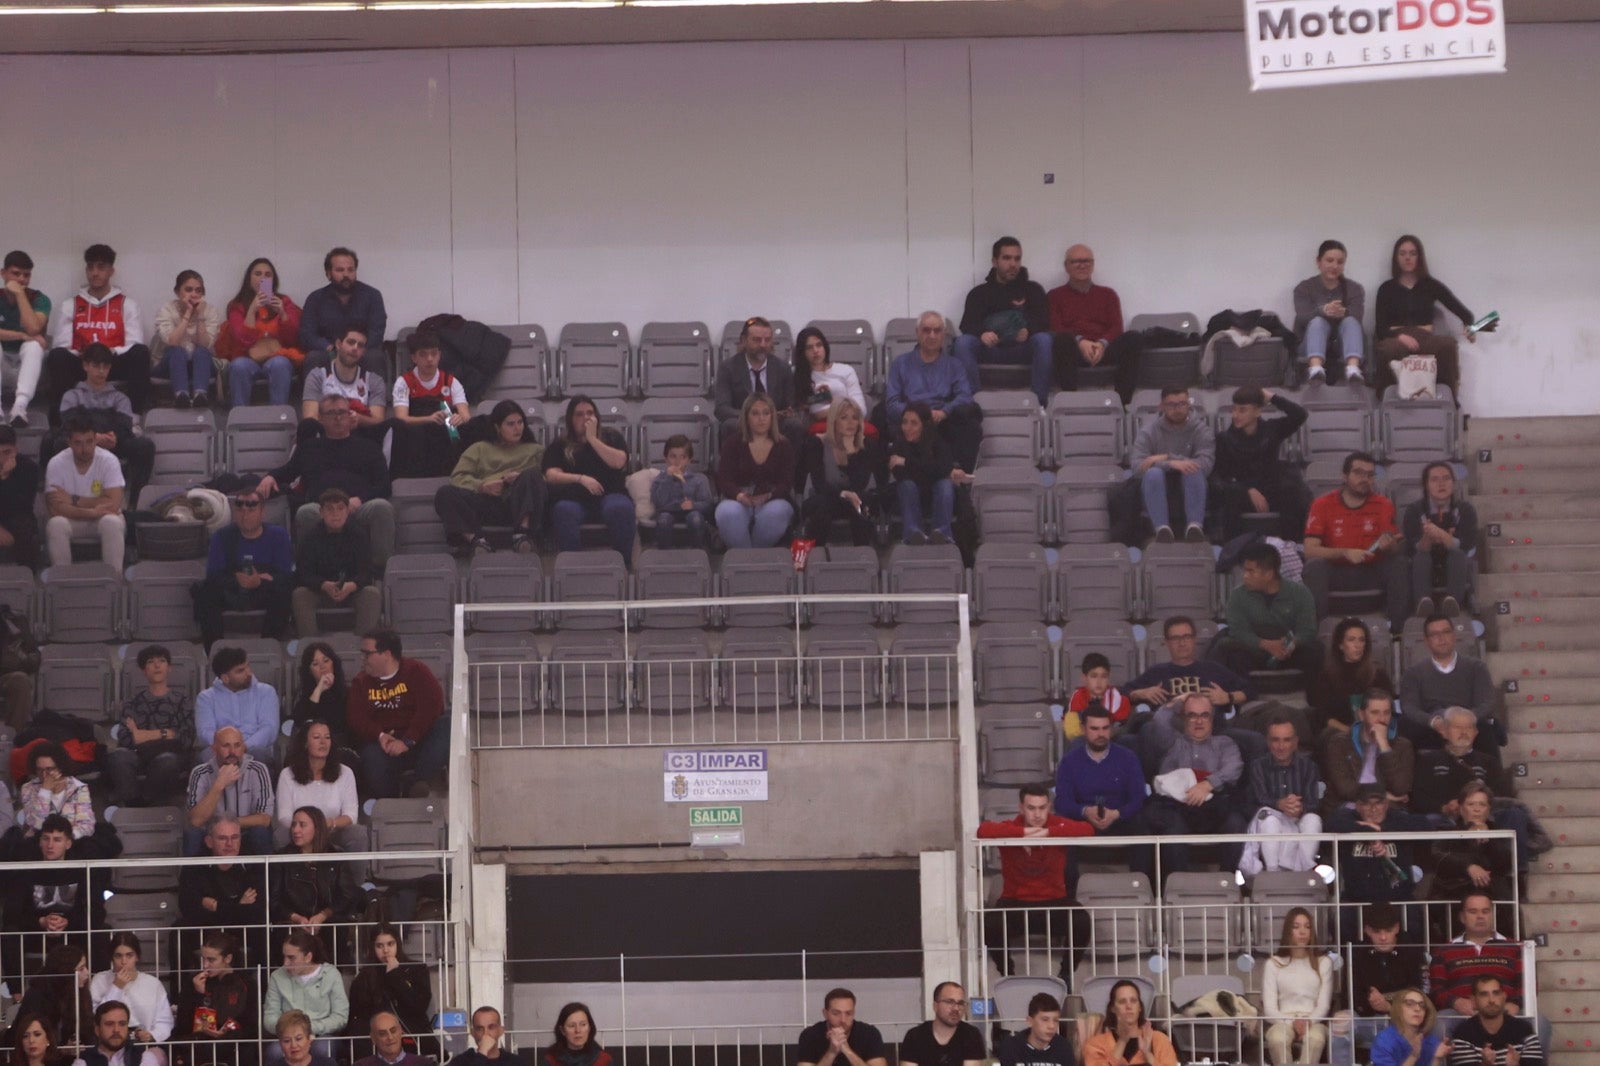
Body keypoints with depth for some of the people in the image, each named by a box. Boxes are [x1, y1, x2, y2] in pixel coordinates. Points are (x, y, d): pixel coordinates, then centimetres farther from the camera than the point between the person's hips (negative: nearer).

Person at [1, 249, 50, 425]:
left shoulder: (39, 299, -4)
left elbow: (33, 329, -24)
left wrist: (20, 294, -20)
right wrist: (22, 336, -26)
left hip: (26, 364, 0)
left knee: (33, 345, -31)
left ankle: (20, 405, -48)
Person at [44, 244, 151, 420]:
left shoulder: (127, 304, 15)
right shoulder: (69, 305, 18)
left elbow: (134, 346, 4)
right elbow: (61, 345, 8)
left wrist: (111, 352, -17)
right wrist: (84, 354, -13)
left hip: (115, 365, 0)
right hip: (80, 365, 0)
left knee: (141, 352, -31)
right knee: (57, 356, -32)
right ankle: (57, 421, -38)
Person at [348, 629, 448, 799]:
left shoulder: (416, 671, 2)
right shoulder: (361, 682, 13)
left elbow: (431, 707, -12)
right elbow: (355, 718, 0)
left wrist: (407, 741, -22)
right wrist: (380, 736, -20)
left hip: (420, 742, 0)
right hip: (383, 744, 1)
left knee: (445, 726, -31)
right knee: (372, 757, -35)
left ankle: (419, 782, -34)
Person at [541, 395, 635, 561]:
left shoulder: (611, 437, 21)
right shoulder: (559, 447, 19)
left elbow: (618, 462, 1)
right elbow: (551, 475, 3)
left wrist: (592, 439, 4)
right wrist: (581, 479, -12)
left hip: (609, 494, 0)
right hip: (574, 498, 0)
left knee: (620, 508, -37)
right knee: (565, 511, -38)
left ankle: (624, 565, -31)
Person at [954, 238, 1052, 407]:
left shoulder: (1033, 289, 20)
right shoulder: (979, 293, 20)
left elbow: (1044, 321, 4)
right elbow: (967, 325, 3)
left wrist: (1029, 330, -20)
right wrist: (981, 334, -22)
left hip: (1022, 351, 0)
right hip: (989, 349, 0)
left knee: (1044, 339, -32)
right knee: (963, 342, -28)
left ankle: (1041, 400, -34)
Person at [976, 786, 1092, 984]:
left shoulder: (1057, 825, -1)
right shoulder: (1011, 829, -4)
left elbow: (1087, 830, -20)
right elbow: (983, 831, -25)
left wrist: (1046, 833, -26)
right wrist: (1024, 832, -27)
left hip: (1054, 902, 0)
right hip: (1015, 903, 0)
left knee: (1081, 921, -28)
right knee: (990, 924, -29)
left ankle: (1066, 975, -2)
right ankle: (1008, 976, -3)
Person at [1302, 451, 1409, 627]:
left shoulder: (1383, 505, 2)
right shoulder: (1323, 505, -3)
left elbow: (1395, 550, -4)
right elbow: (1310, 550, -11)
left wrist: (1388, 546, -29)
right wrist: (1345, 553, -25)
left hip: (1372, 573, 1)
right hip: (1335, 572, -1)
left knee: (1399, 564, -25)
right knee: (1315, 566, -31)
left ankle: (1398, 628, -28)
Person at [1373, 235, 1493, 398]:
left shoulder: (1431, 285, 17)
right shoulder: (1387, 289, 15)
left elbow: (1463, 312, 10)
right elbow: (1380, 328, 5)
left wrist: (1470, 328, -14)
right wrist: (1399, 336, -17)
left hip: (1425, 339, 1)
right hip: (1395, 338, -1)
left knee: (1448, 344, -35)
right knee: (1390, 350, -40)